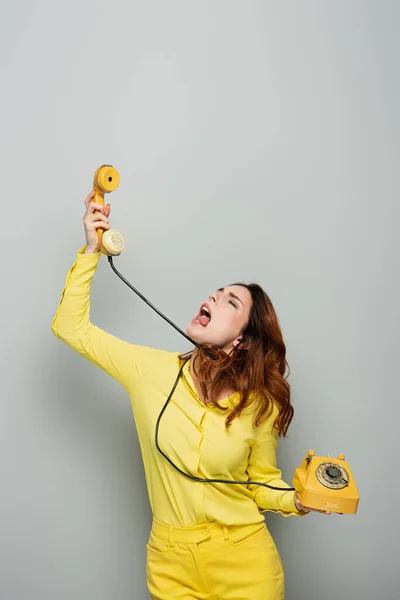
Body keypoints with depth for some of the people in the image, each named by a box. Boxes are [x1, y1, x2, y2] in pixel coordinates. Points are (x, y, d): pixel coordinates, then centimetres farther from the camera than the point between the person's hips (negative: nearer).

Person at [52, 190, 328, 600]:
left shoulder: (261, 405, -11)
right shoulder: (152, 370, -9)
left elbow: (263, 483, 1)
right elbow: (71, 326, -6)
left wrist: (298, 501, -19)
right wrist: (92, 250, -10)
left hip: (245, 564, 0)